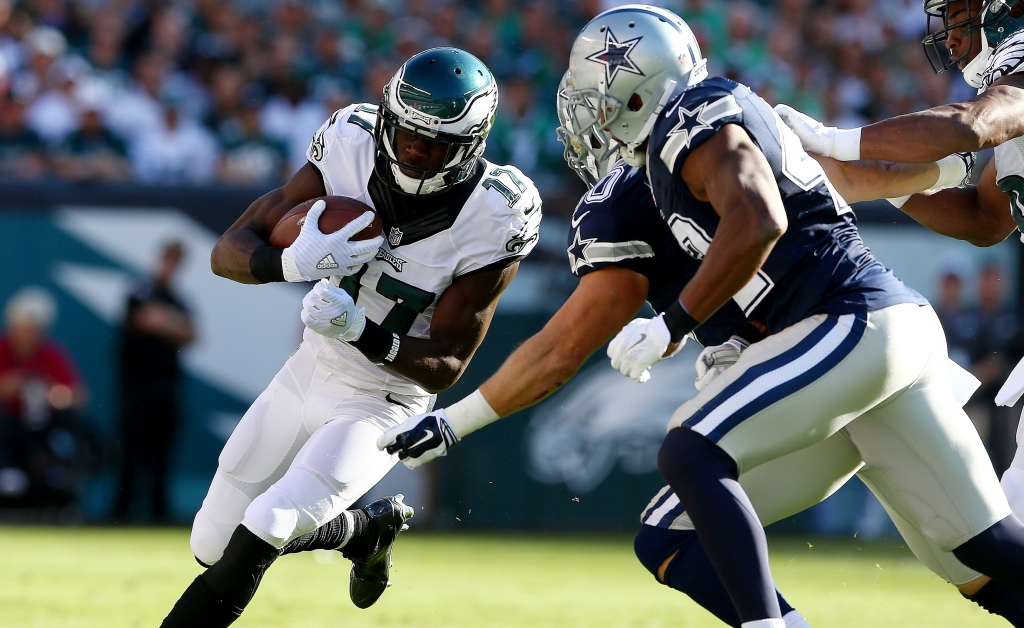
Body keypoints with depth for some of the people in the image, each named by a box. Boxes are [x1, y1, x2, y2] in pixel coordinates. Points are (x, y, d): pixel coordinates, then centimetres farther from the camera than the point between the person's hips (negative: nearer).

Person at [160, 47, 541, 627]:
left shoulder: (490, 221, -24)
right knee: (212, 546, 11)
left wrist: (359, 330, -37)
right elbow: (229, 252, -15)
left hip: (383, 404, -5)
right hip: (309, 369, 5)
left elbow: (446, 367, -18)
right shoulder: (351, 151, -16)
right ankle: (369, 529, 32)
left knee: (259, 535, -20)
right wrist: (294, 263, -38)